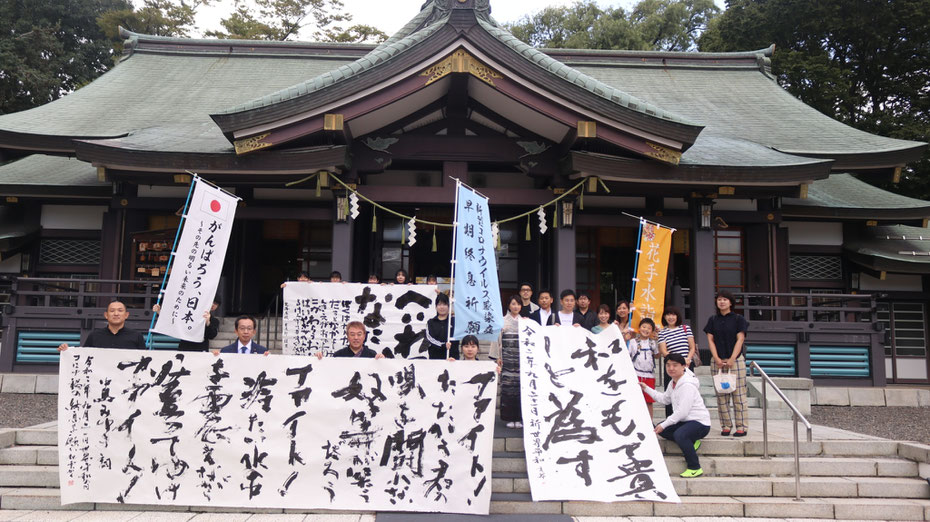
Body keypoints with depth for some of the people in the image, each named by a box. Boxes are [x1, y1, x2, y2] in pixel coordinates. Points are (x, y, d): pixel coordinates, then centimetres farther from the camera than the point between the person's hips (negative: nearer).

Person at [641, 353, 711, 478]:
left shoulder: (687, 385, -22)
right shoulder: (674, 383, 9)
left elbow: (682, 411, -26)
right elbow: (664, 399, 19)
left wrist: (664, 425, -23)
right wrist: (647, 389, 16)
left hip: (700, 422, -10)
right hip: (685, 421, 10)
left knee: (679, 435, -34)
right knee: (660, 429, 2)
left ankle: (695, 468, -18)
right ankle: (691, 442, 7)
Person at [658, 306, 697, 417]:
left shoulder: (685, 328, 10)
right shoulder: (662, 332, 6)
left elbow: (692, 348, 8)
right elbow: (664, 352, -4)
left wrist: (688, 359, -11)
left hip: (687, 366, 1)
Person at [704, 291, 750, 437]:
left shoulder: (738, 319, 2)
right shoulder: (713, 320, 11)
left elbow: (740, 340, -4)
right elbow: (710, 340, 6)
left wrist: (732, 359, -13)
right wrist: (717, 359, -6)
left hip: (736, 360, -3)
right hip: (717, 361, 3)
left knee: (739, 394, -4)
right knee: (721, 395, 3)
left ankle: (742, 426, 1)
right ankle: (725, 426, 9)